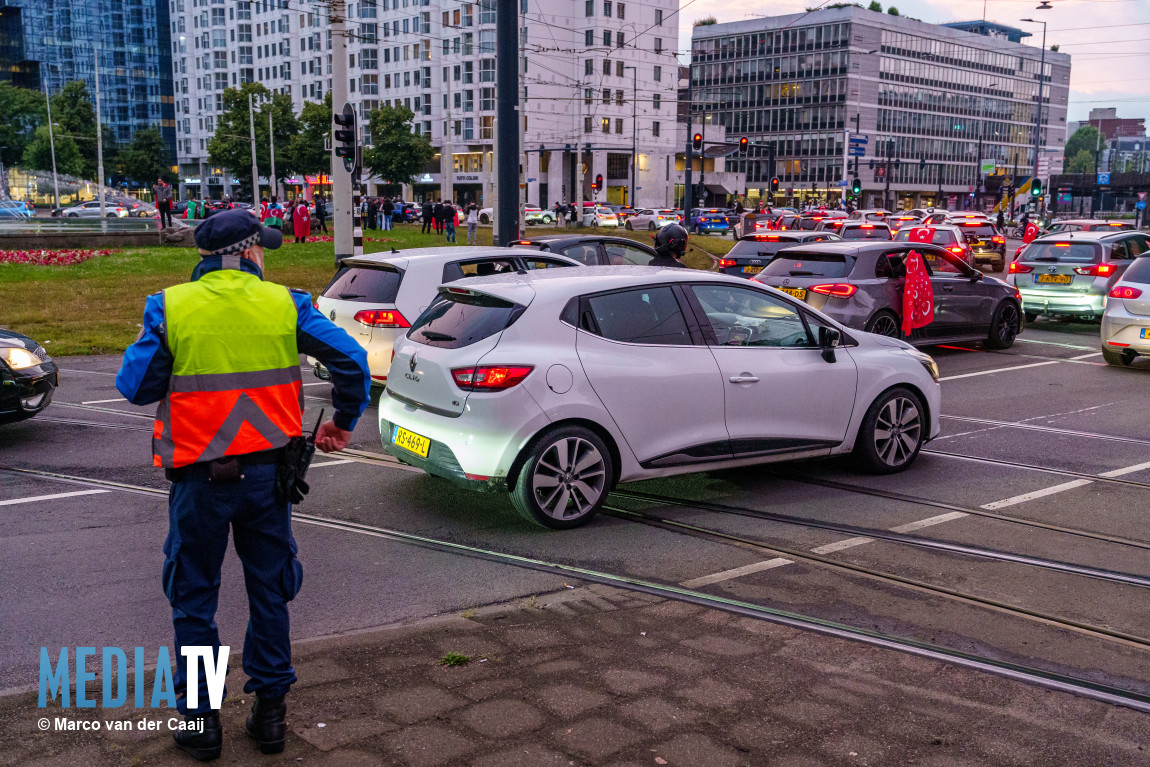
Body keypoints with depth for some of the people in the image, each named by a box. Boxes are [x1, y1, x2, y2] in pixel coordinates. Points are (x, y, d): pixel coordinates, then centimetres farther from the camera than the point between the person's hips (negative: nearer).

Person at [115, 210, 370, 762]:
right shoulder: (283, 304, -2)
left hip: (199, 478, -1)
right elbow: (351, 359, -5)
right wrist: (345, 421, 9)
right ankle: (270, 712, 23)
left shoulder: (171, 307, -5)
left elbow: (134, 386, -5)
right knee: (269, 592, 16)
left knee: (194, 598, 14)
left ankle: (200, 720, 21)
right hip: (267, 473, 2)